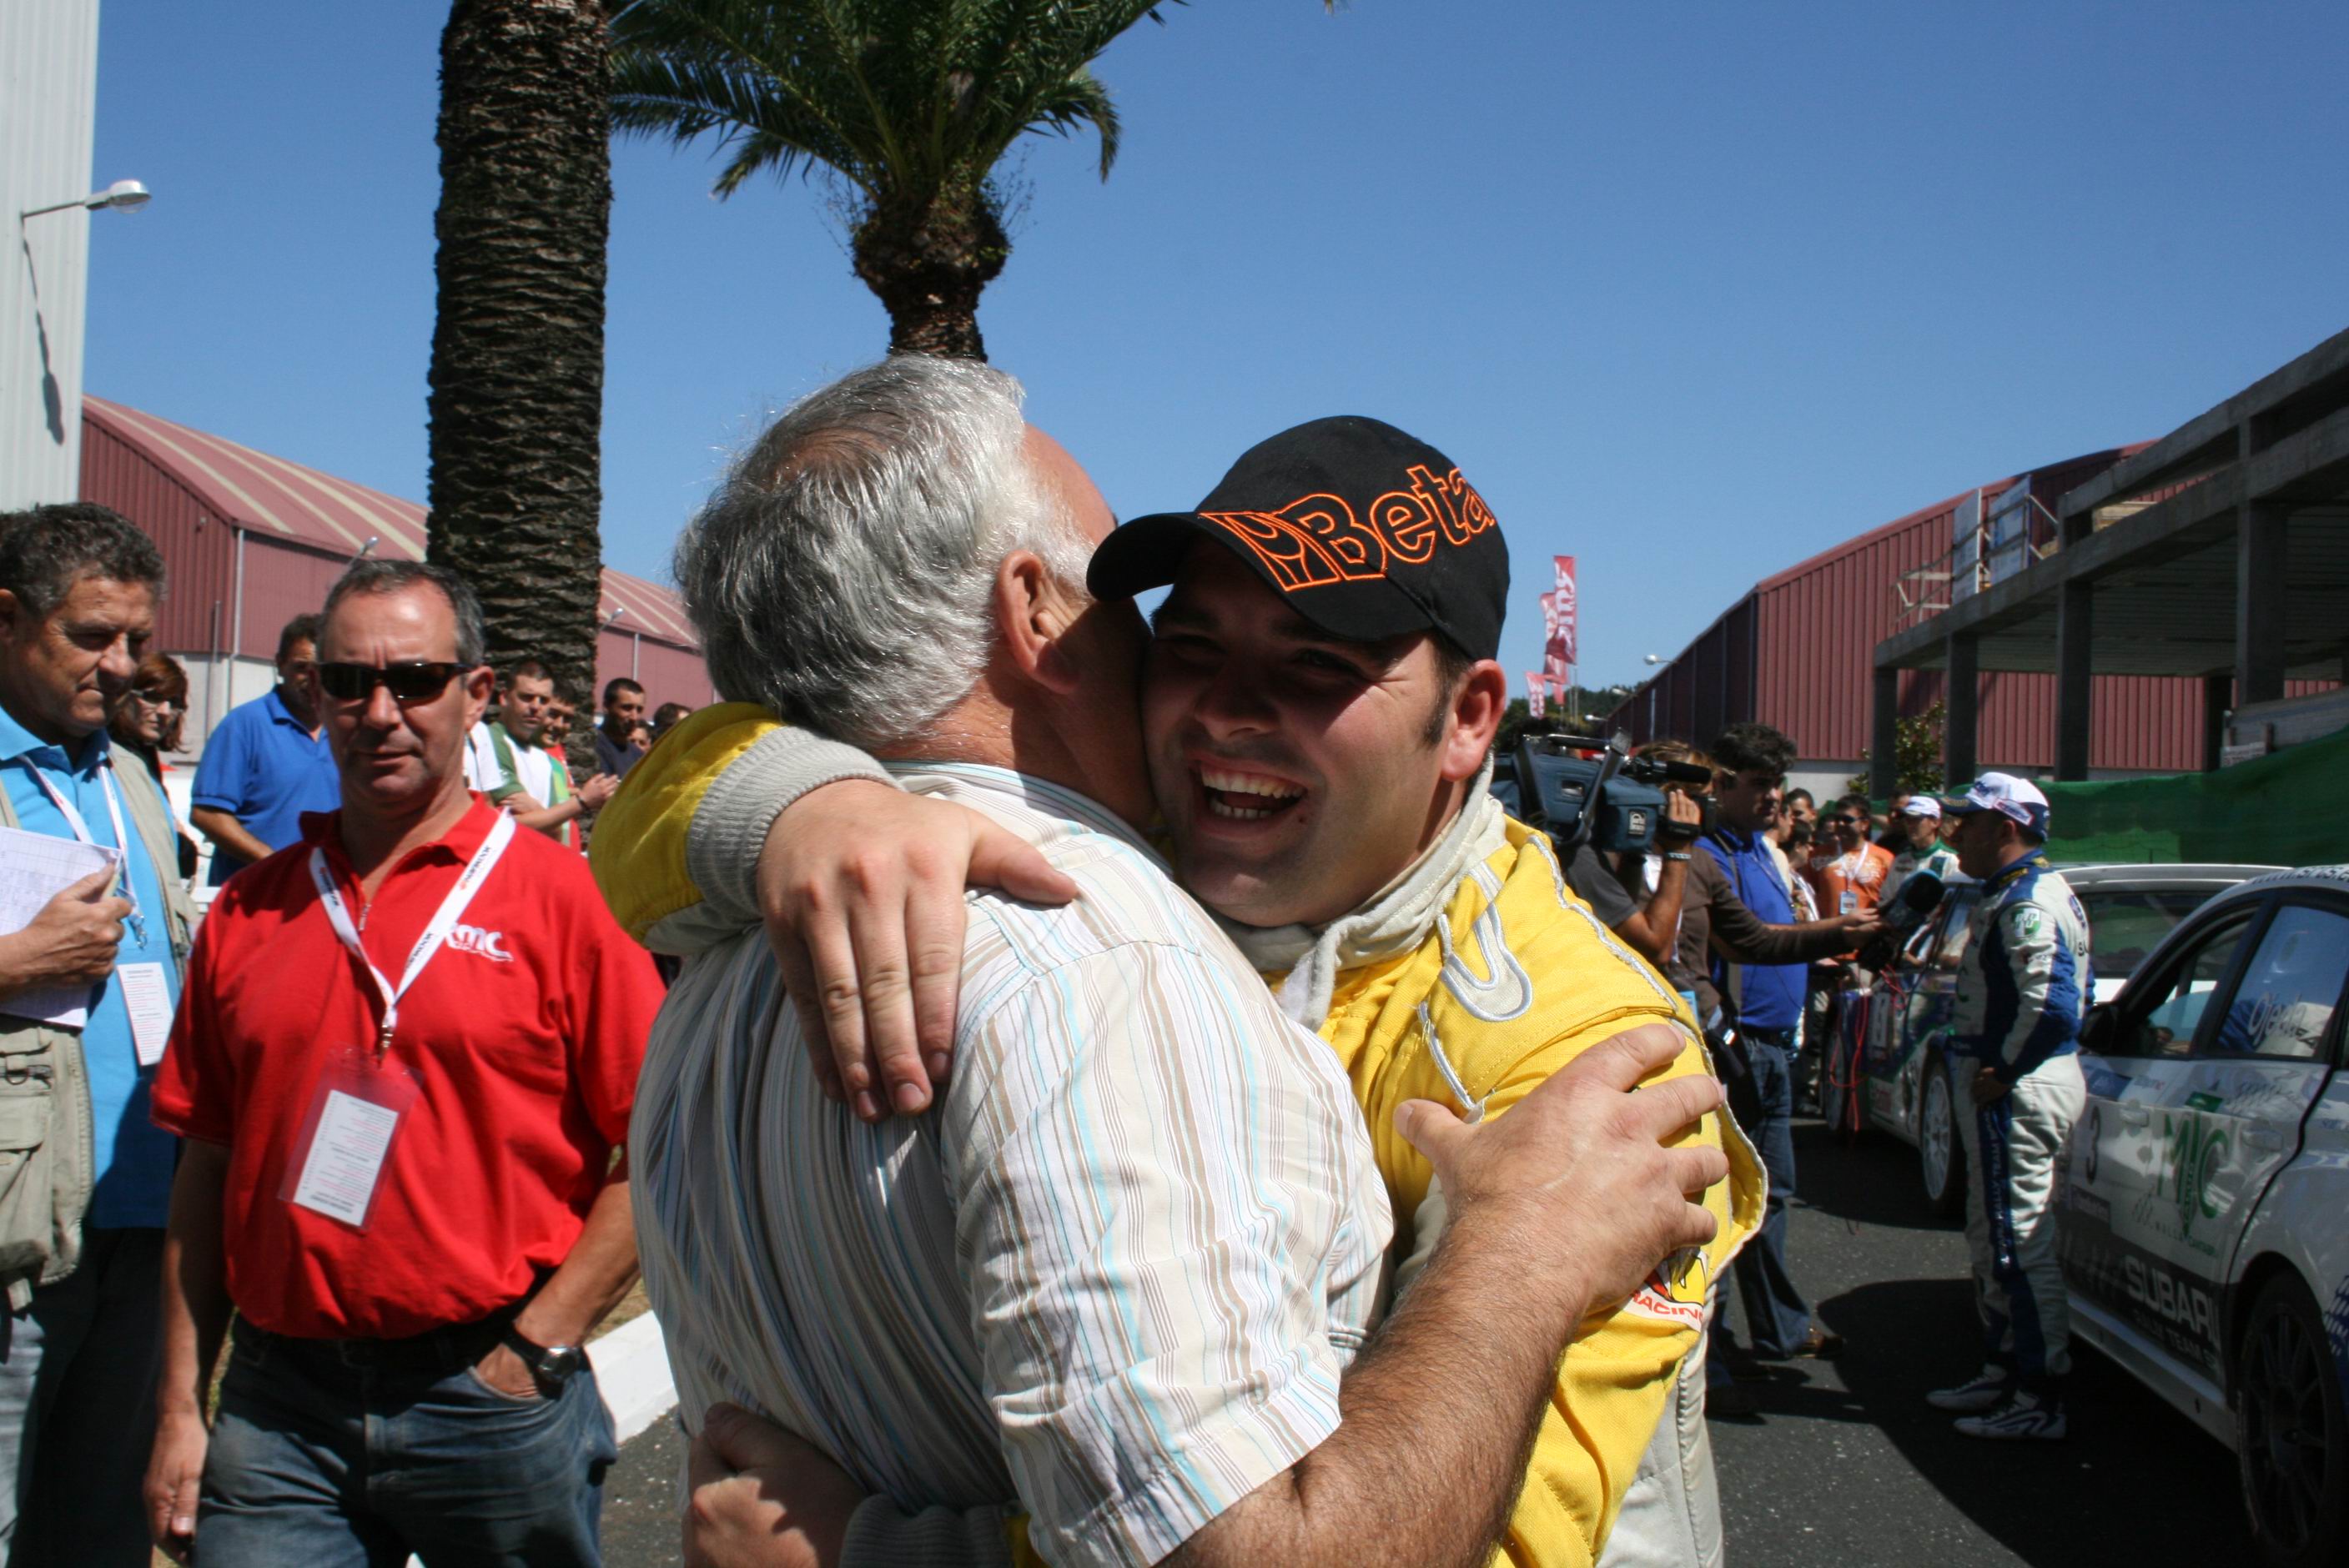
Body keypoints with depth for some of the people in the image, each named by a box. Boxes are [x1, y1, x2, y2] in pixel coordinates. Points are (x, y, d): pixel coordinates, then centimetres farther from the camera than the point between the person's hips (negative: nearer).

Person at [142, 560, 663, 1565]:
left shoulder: (559, 896, -6)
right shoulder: (249, 910, 8)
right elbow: (206, 1168, 10)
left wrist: (539, 1347, -10)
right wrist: (179, 1408, 8)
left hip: (489, 1399, -3)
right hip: (276, 1406, 3)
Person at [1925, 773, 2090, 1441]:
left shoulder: (2026, 902, -19)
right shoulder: (2028, 891, 16)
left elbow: (2052, 1005, -30)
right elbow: (2073, 993, 23)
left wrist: (2003, 1073, -19)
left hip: (2020, 1095, -11)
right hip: (2018, 1087, 11)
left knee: (2020, 1247, -7)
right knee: (1995, 1240, 20)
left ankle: (2039, 1400, -1)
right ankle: (2003, 1370, 30)